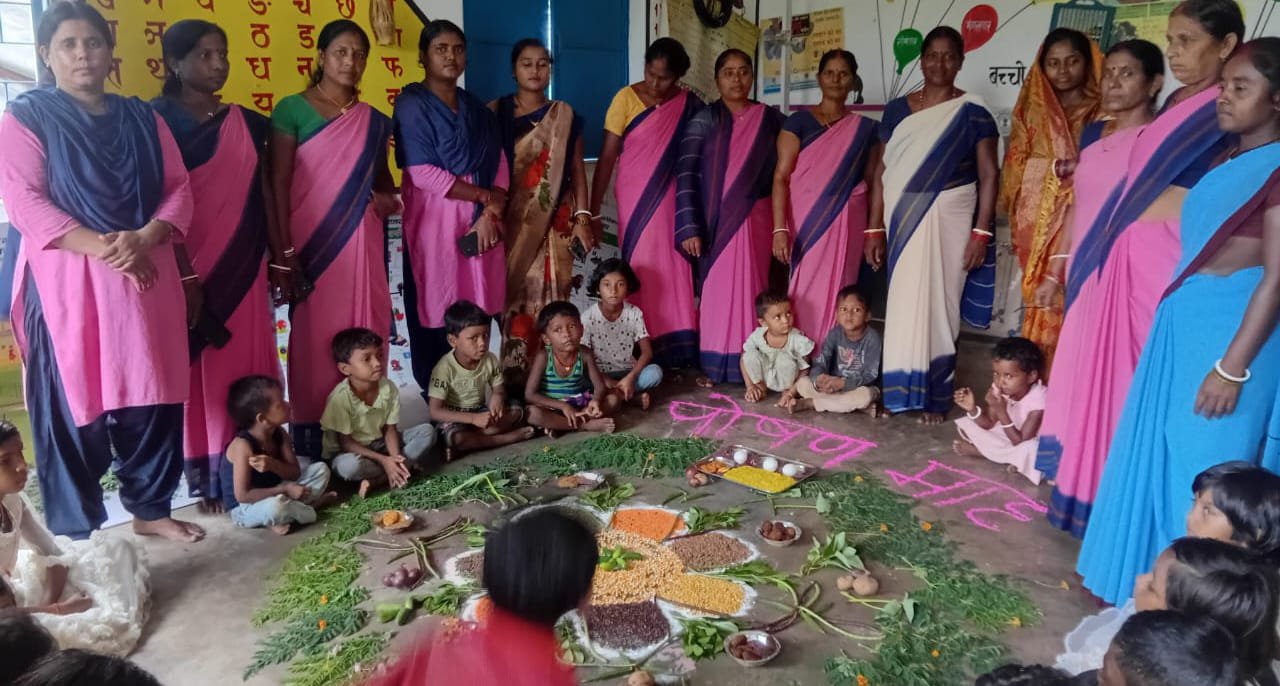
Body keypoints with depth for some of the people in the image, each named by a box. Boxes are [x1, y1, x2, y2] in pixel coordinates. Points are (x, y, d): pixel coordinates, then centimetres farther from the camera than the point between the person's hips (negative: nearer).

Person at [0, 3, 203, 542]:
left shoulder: (143, 118, 15)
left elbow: (179, 189, 7)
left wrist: (144, 238, -13)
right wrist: (101, 248, -20)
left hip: (146, 277, 4)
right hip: (66, 282, -3)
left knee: (152, 397, 5)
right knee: (72, 402, 0)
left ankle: (150, 509, 20)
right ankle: (75, 529, 11)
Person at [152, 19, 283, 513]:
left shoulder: (246, 123, 11)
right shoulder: (157, 120, -5)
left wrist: (281, 259, 10)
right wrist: (185, 277, -17)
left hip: (244, 268, 5)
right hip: (190, 268, -5)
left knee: (247, 369, 8)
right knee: (201, 374, 1)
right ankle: (208, 478, 10)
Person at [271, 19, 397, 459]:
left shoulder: (373, 121, 13)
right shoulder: (292, 110, 0)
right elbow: (278, 182, -4)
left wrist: (388, 197, -3)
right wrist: (284, 250, -12)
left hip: (360, 241, 4)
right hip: (312, 242, -4)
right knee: (314, 335, -2)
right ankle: (310, 432, 8)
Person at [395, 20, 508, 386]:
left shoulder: (477, 108, 14)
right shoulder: (412, 105, -4)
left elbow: (499, 163, 7)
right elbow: (422, 173, -13)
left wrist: (489, 214, -10)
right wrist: (485, 196, -10)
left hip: (480, 221, 5)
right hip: (436, 222, -5)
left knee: (476, 311, 6)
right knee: (436, 310, -1)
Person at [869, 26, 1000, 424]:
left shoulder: (972, 112, 0)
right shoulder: (897, 110, 9)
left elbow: (988, 175, -2)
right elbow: (882, 172, 8)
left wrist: (981, 231, -10)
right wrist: (874, 229, 4)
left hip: (948, 218, -3)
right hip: (903, 220, 3)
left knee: (938, 304, 1)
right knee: (902, 304, 5)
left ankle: (934, 396, 11)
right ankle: (900, 391, 15)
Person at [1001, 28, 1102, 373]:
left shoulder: (1103, 112, 5)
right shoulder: (1033, 112, 15)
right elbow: (1015, 167, 13)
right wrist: (1019, 223, 5)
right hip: (1040, 223, 2)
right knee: (1042, 307, -1)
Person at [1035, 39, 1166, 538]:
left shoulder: (1167, 138, -7)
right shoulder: (1092, 134, 12)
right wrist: (1055, 272, 18)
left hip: (1135, 276, -7)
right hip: (1088, 275, 7)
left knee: (1122, 381, -3)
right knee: (1083, 379, 12)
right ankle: (1078, 485, 24)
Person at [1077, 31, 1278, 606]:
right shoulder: (1227, 164, 14)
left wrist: (1233, 367, -19)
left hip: (1232, 328, -9)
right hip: (1181, 324, 9)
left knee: (1200, 468, 1)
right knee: (1153, 454, 15)